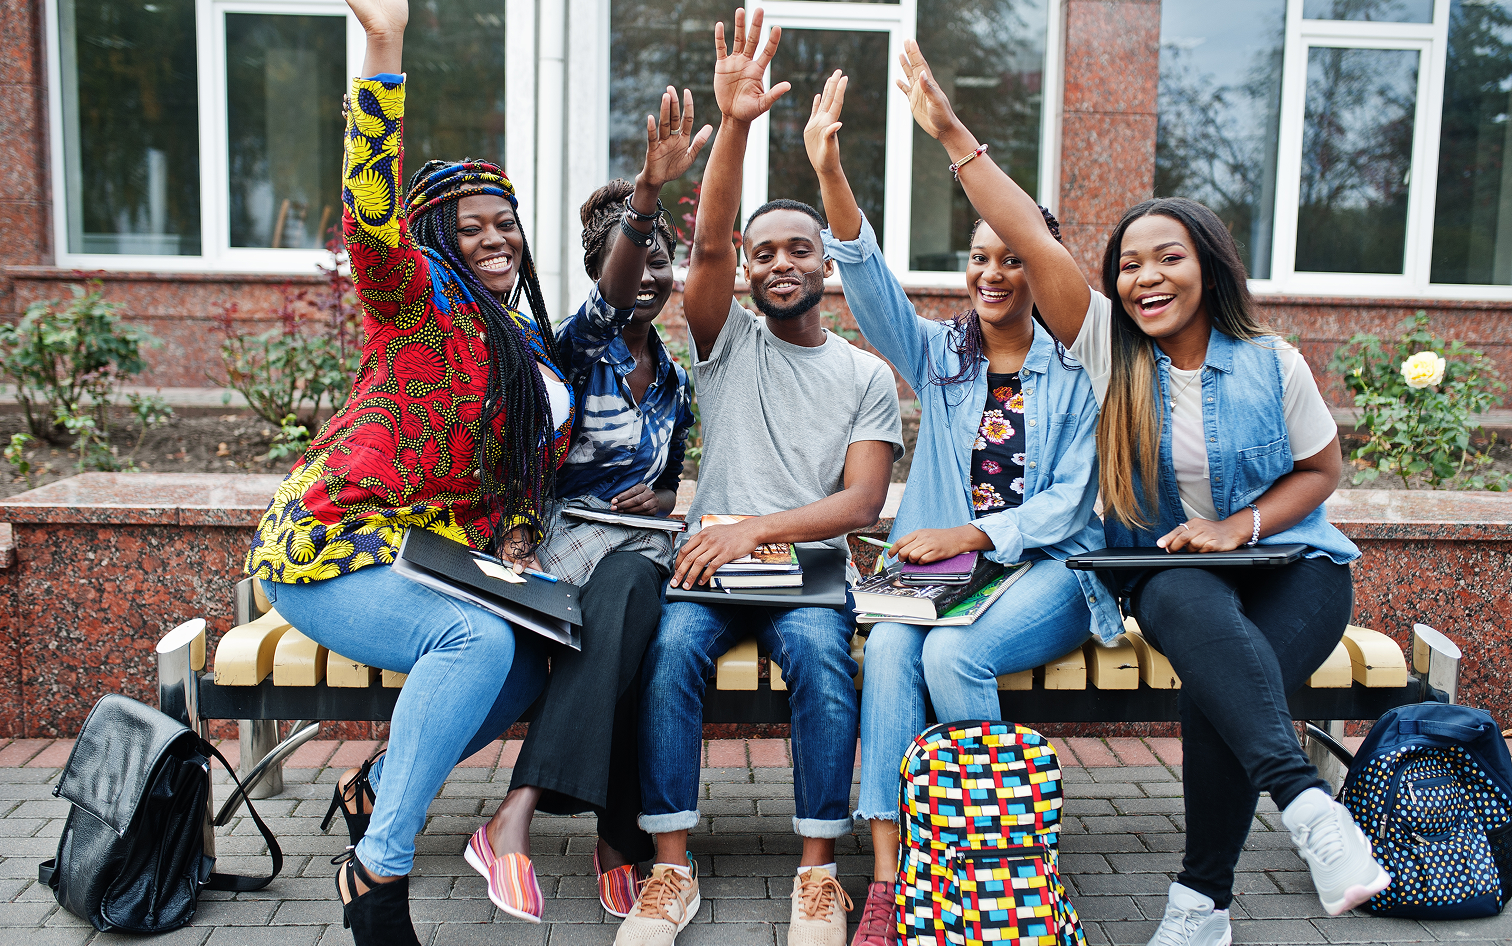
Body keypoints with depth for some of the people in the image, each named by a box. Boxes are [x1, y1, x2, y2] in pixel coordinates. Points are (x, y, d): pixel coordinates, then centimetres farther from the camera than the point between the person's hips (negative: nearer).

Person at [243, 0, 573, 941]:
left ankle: (378, 784, 14)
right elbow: (371, 209, -27)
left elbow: (533, 472, 20)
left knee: (526, 668, -10)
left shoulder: (532, 349, 16)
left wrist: (517, 545, 1)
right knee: (479, 639, -31)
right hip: (330, 546, -8)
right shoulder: (417, 296, -6)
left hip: (431, 558, 8)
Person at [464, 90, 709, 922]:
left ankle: (514, 818, -36)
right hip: (563, 536, -4)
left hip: (643, 543, 4)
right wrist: (646, 194, -40)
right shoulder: (579, 347, 2)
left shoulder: (674, 381, 19)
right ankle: (618, 834, -37)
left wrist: (662, 497, 1)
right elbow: (609, 297, -22)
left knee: (630, 584, -35)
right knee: (631, 578, -39)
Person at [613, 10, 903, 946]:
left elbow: (862, 498, -1)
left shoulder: (867, 375, 11)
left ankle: (819, 867, -18)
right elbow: (706, 246, -7)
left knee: (822, 653, -32)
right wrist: (735, 125, -21)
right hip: (711, 559, 1)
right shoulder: (727, 340, 12)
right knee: (673, 643, -30)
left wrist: (755, 528, -17)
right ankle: (673, 867, -20)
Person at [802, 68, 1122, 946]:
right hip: (940, 565, 3)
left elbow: (1070, 504, -2)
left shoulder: (1078, 371, 6)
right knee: (888, 646, -30)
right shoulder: (940, 355, 13)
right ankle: (888, 874, -29)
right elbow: (871, 284, -6)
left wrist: (968, 535, -18)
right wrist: (832, 178, -22)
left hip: (1048, 570, -2)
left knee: (952, 653, -32)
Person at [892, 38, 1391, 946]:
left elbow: (1322, 469, 7)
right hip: (1164, 568, 1)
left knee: (1217, 690, -29)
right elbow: (1030, 239, -10)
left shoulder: (1270, 363, -2)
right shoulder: (1106, 346, -2)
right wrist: (953, 134, -16)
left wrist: (1239, 525, -11)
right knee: (1195, 613, -37)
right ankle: (1307, 801, -42)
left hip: (1288, 561, 0)